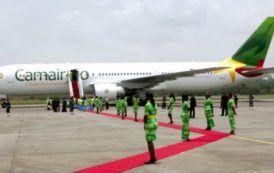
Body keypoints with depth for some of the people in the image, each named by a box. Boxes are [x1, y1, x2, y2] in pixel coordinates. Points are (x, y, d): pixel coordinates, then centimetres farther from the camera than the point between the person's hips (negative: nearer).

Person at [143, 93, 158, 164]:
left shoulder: (147, 105, -17)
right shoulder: (154, 104, 10)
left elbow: (145, 116, -18)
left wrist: (144, 125, -7)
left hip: (149, 124, -9)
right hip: (154, 123, 9)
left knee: (149, 142, -2)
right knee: (150, 141, 18)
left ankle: (152, 159, 1)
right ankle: (153, 157, 23)